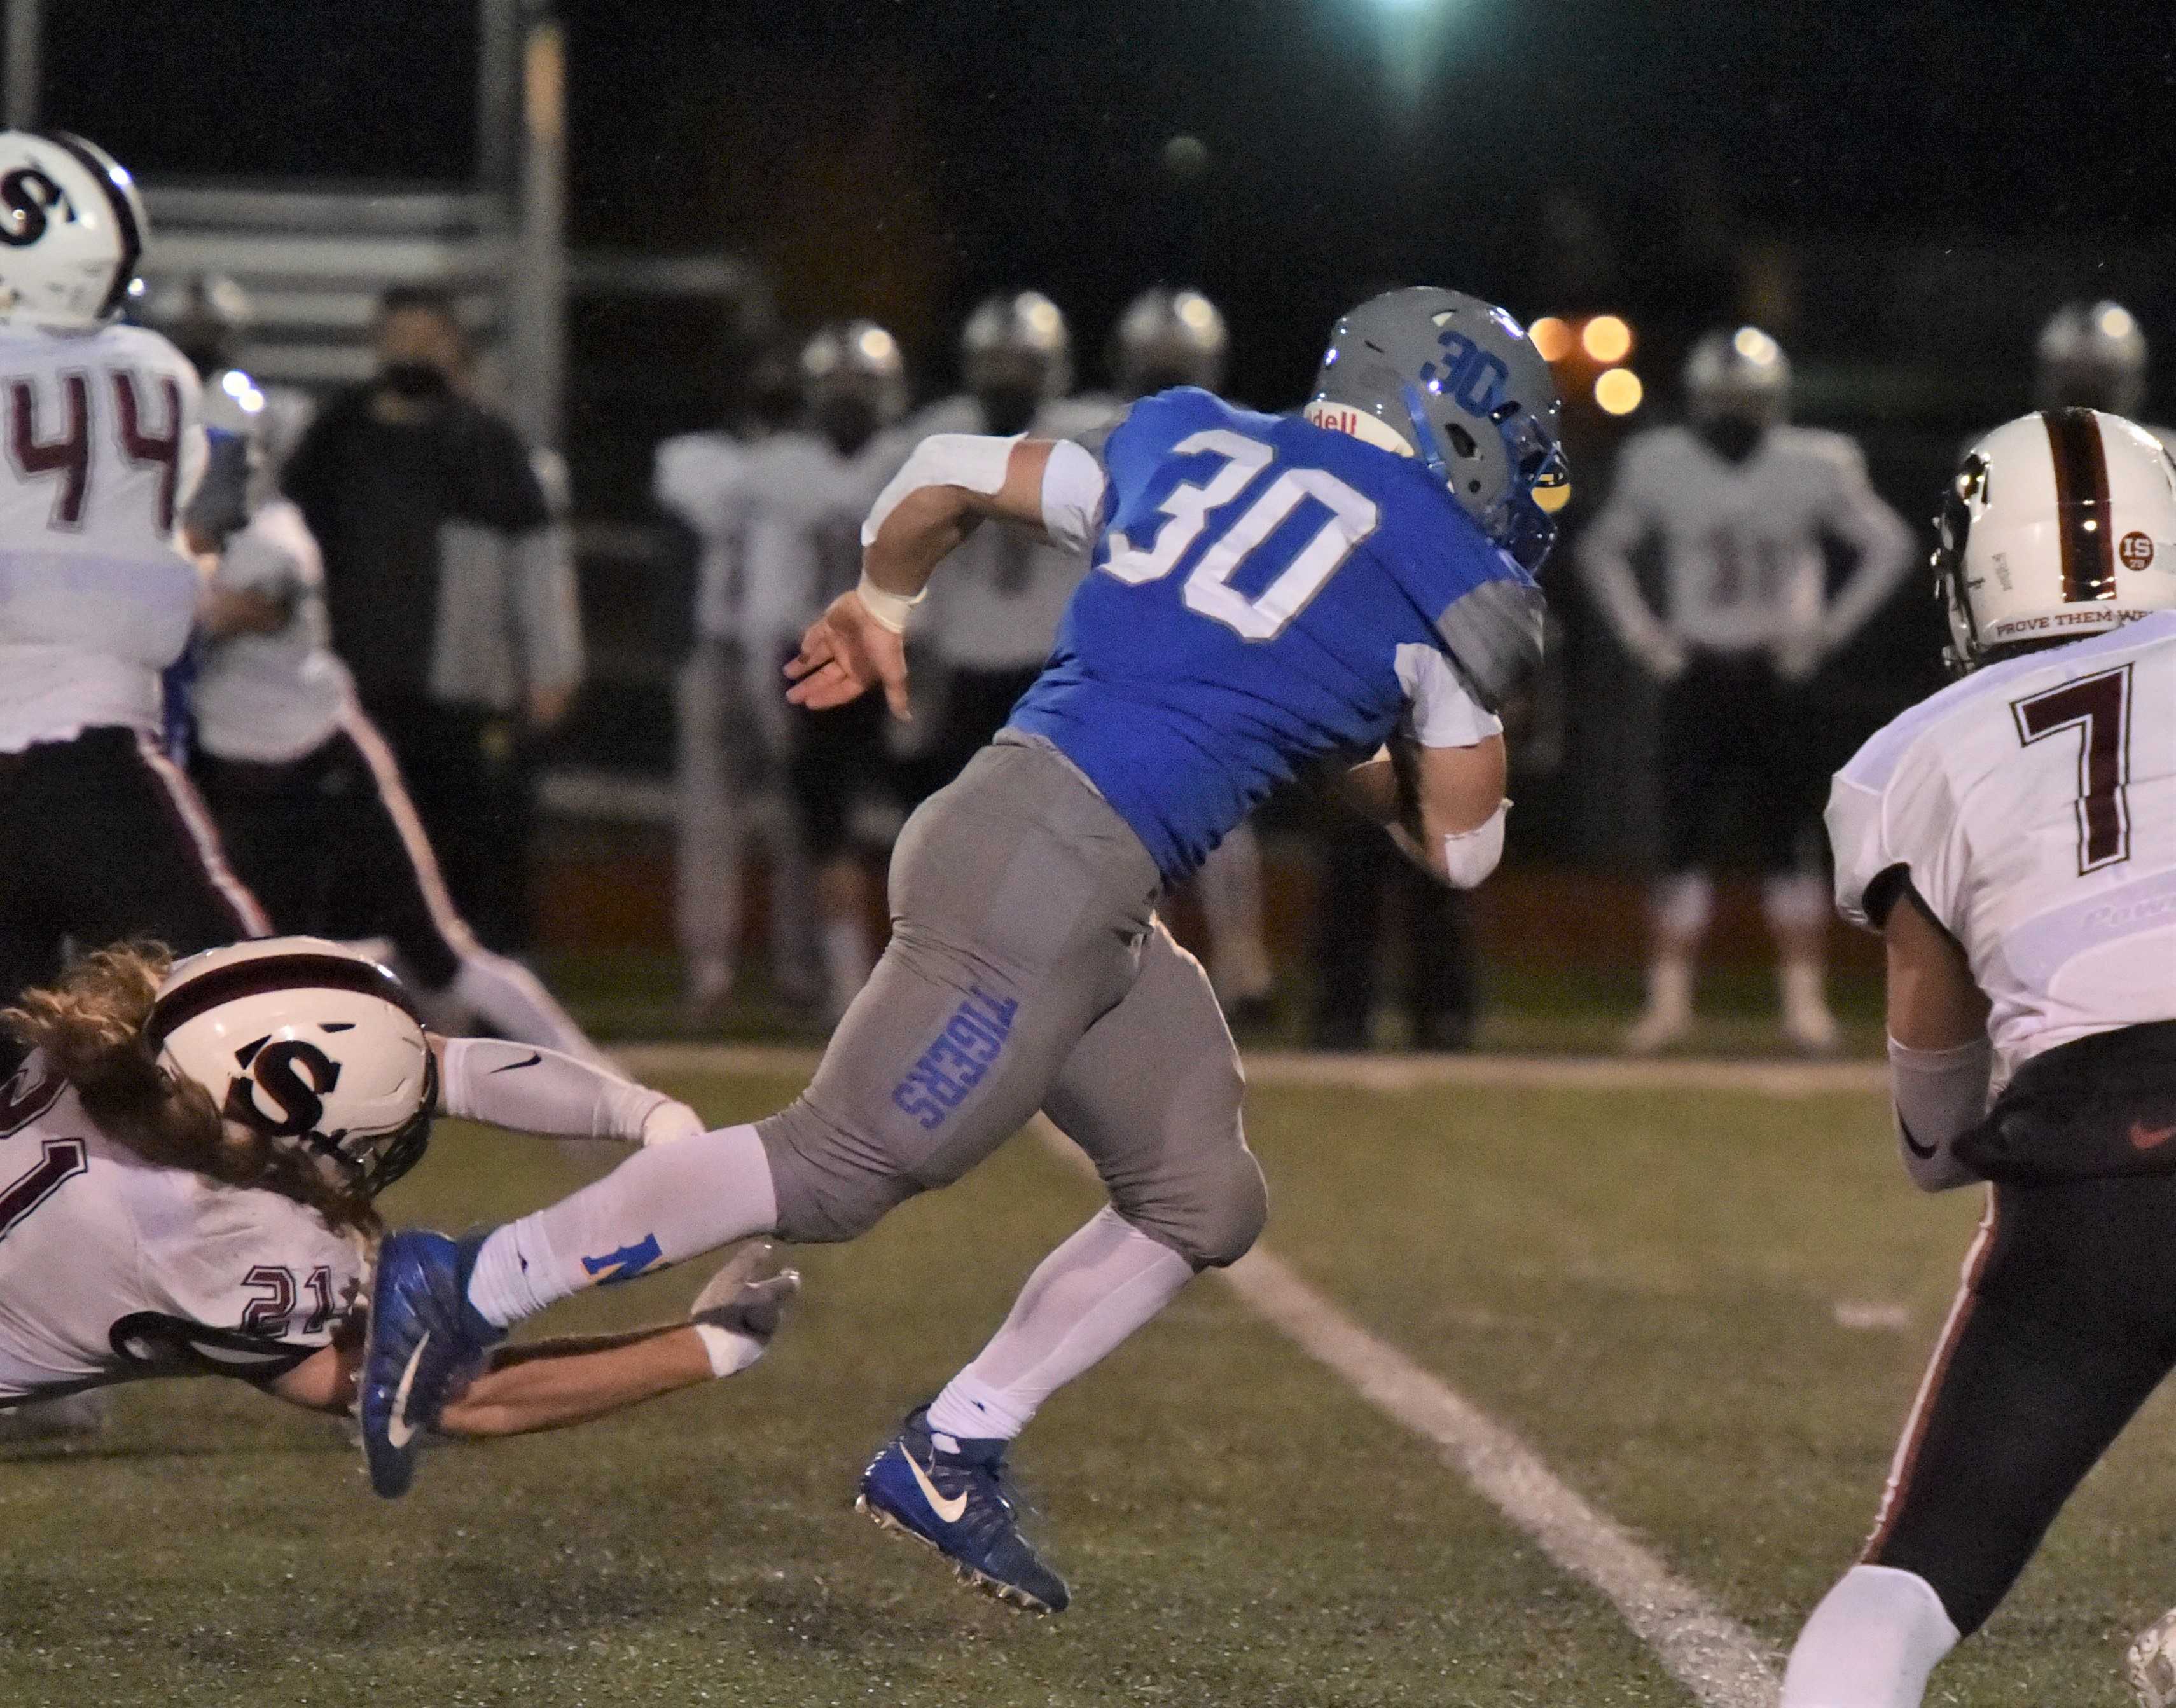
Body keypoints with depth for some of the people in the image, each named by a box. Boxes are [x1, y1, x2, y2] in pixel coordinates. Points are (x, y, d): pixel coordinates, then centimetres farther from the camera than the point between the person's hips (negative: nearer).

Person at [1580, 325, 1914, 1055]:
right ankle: (1669, 998, 2)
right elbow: (1602, 549, 15)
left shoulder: (1813, 468, -4)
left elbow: (1890, 547, 5)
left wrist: (1828, 628, -2)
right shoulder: (1661, 466, 0)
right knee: (1684, 840, -1)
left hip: (1776, 675, -1)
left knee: (1785, 843, -1)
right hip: (1694, 676, 1)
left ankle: (1805, 998, 4)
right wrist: (1640, 631, 5)